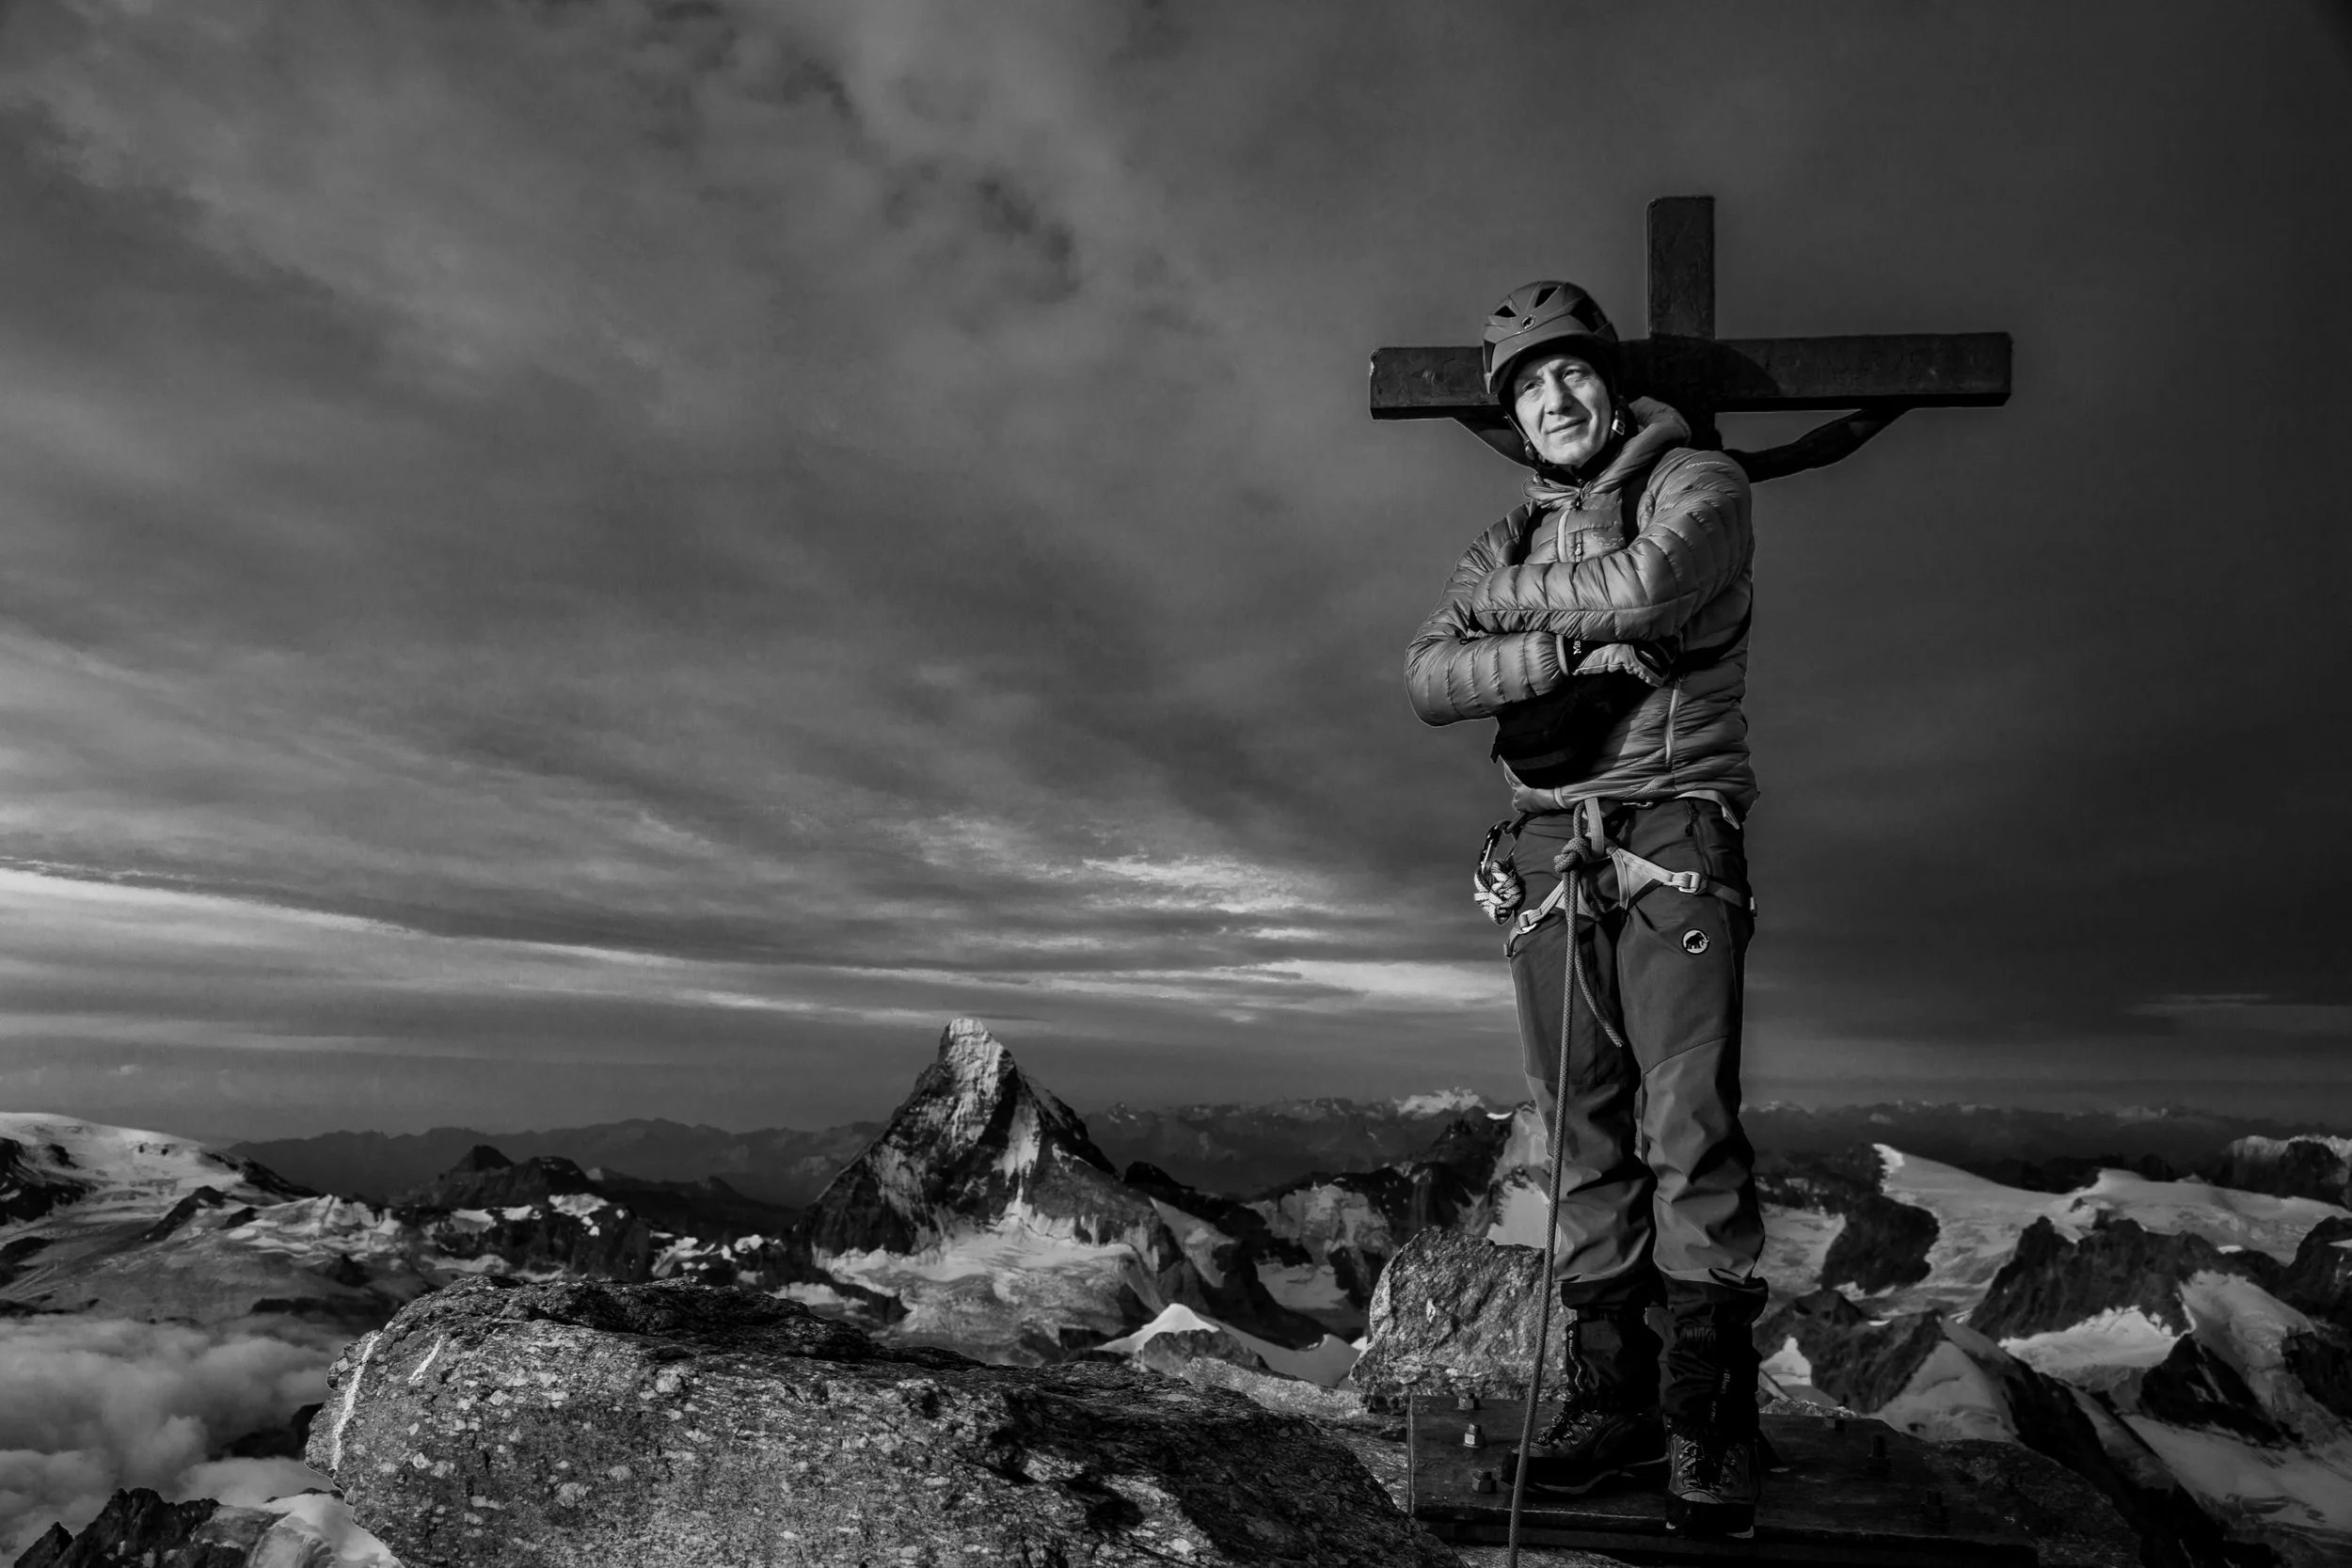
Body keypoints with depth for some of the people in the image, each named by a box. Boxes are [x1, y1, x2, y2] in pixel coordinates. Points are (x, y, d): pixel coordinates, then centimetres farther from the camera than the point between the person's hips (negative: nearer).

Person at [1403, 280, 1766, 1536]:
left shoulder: (1696, 483, 7)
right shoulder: (1514, 539, 19)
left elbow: (1644, 588, -17)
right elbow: (1427, 680, 3)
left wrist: (1501, 596, -1)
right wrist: (1564, 646, -12)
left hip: (1672, 837, -4)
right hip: (1550, 852, 5)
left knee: (1688, 1124, -9)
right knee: (1584, 1134, 4)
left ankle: (1710, 1417, -1)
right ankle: (1611, 1395, 11)